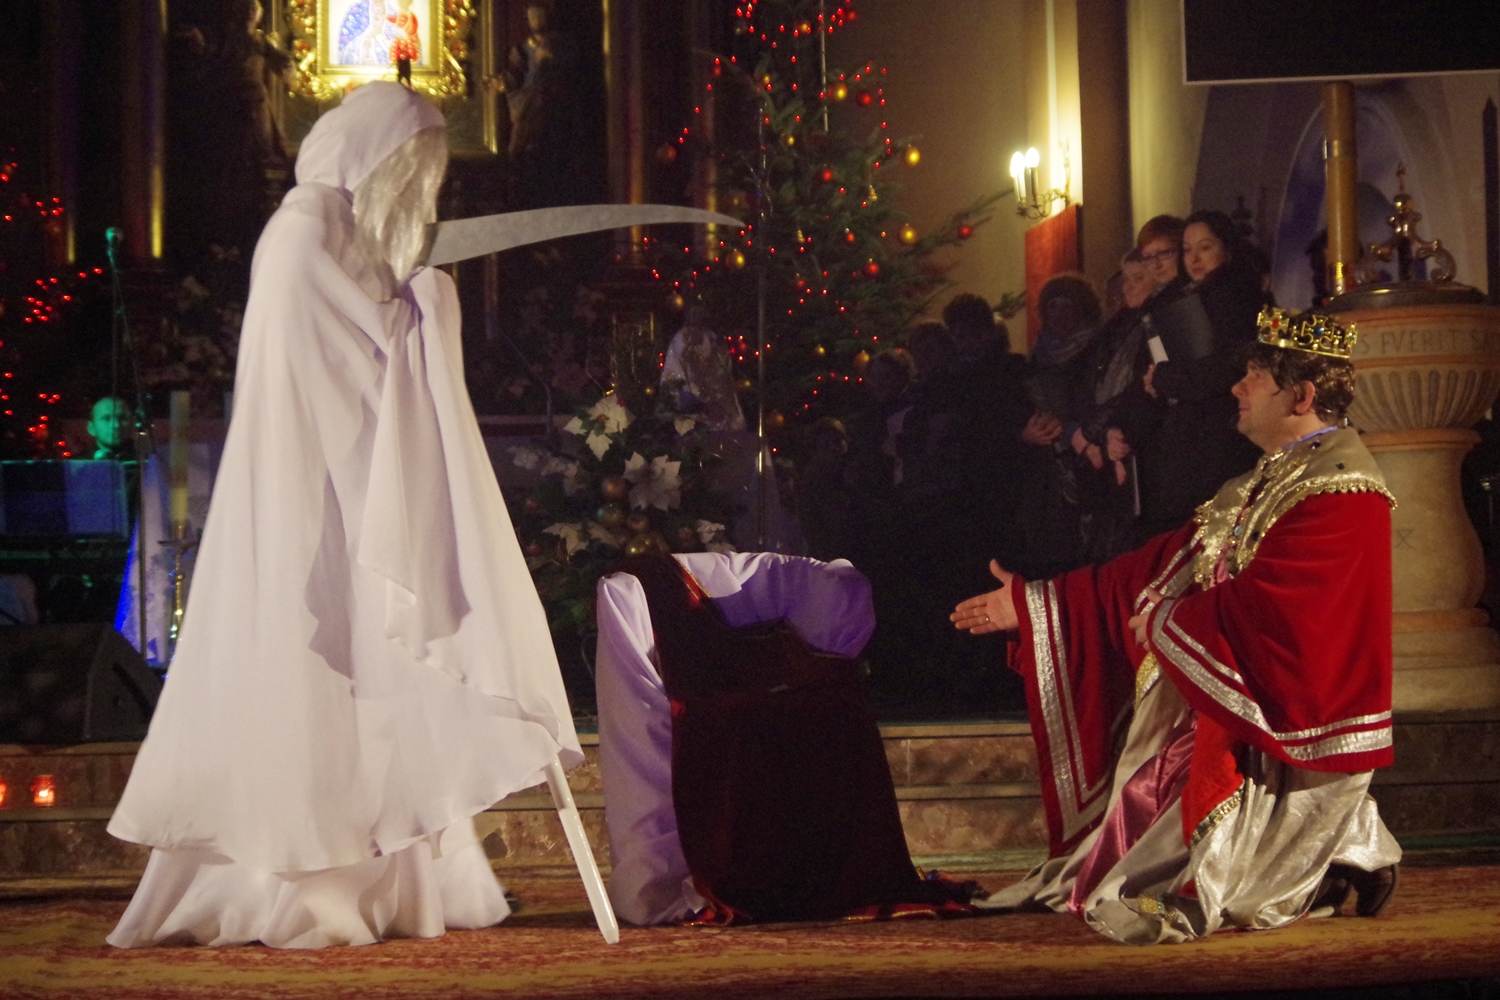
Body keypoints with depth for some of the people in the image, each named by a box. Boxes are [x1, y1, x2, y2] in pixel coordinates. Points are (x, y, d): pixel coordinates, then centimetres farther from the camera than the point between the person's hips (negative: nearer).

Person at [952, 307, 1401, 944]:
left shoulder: (1341, 491, -16)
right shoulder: (1260, 485, 16)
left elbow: (1257, 608, -24)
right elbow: (1158, 564, 18)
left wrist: (1167, 624, -7)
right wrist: (1028, 604, 16)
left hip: (1288, 738, -10)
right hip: (1226, 709, 10)